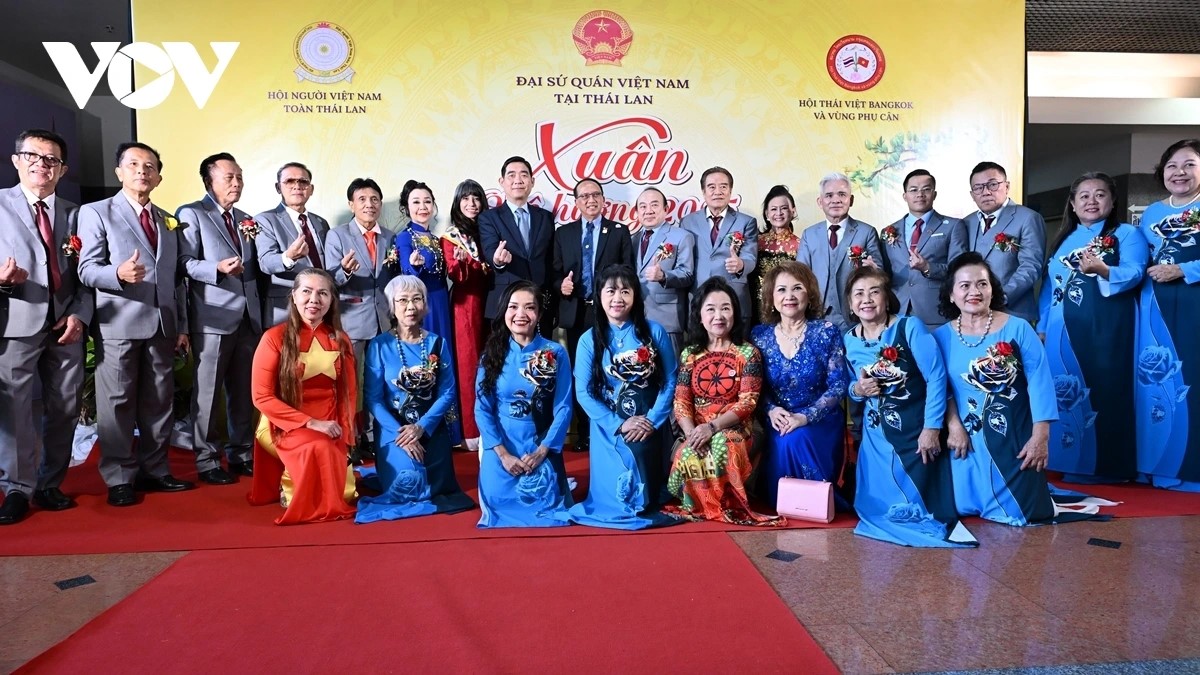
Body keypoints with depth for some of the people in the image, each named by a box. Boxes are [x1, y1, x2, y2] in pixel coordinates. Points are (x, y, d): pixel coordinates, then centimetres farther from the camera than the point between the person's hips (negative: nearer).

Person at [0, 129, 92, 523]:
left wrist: (79, 314, -4)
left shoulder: (73, 214, 14)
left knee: (65, 408, 6)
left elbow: (85, 273, 9)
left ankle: (49, 485, 19)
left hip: (65, 324, 3)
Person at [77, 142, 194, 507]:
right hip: (119, 323, -5)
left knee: (158, 402, 9)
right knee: (117, 403, -1)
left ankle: (154, 470, 18)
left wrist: (182, 325, 11)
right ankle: (119, 478, 7)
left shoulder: (168, 221, 18)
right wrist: (118, 274, -28)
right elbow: (87, 270, -6)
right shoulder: (96, 213, 2)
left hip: (162, 325, 5)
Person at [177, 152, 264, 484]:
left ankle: (241, 453, 18)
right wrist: (218, 268, -24)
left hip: (248, 317, 6)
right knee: (208, 392, 0)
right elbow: (185, 263, -9)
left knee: (243, 391, 9)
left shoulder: (245, 219, 20)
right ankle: (207, 460, 9)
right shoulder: (191, 214, 1)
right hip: (213, 317, -5)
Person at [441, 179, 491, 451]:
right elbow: (455, 274, -11)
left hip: (487, 302, 4)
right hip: (465, 304, -3)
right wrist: (462, 260, -29)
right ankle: (471, 430, 0)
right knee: (468, 363, -4)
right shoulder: (451, 236, 1)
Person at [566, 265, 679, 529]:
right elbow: (583, 391, -3)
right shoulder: (589, 339, 0)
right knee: (617, 493, -8)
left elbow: (669, 382, -1)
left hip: (650, 425, 0)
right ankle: (620, 511, 24)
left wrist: (652, 421, -13)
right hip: (610, 429, 0)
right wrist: (620, 424, -12)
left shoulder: (654, 332, 0)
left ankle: (646, 509, 17)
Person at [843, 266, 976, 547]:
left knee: (918, 499, -4)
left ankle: (935, 521, 23)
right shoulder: (849, 340, 0)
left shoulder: (910, 327, -14)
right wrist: (858, 389, -13)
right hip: (878, 434, 4)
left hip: (918, 429, -4)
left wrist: (932, 428, -19)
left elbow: (936, 377, -16)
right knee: (881, 503, 4)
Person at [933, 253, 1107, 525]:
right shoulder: (941, 337, 1)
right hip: (967, 439, 2)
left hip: (1014, 437, -1)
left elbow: (1039, 381, -9)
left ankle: (1041, 496, 37)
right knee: (965, 507, 5)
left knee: (1021, 512, 1)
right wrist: (953, 426, -17)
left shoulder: (1018, 328, -6)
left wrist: (1040, 437, -13)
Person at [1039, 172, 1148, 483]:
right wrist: (1042, 328, 13)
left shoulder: (1127, 234, 4)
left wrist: (1102, 269, -32)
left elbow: (1133, 273, -13)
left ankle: (1105, 466, 2)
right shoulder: (1062, 241, 19)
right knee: (1064, 395, 6)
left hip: (1107, 329, -5)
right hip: (1063, 330, 5)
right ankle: (1072, 463, 16)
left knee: (1105, 391, -6)